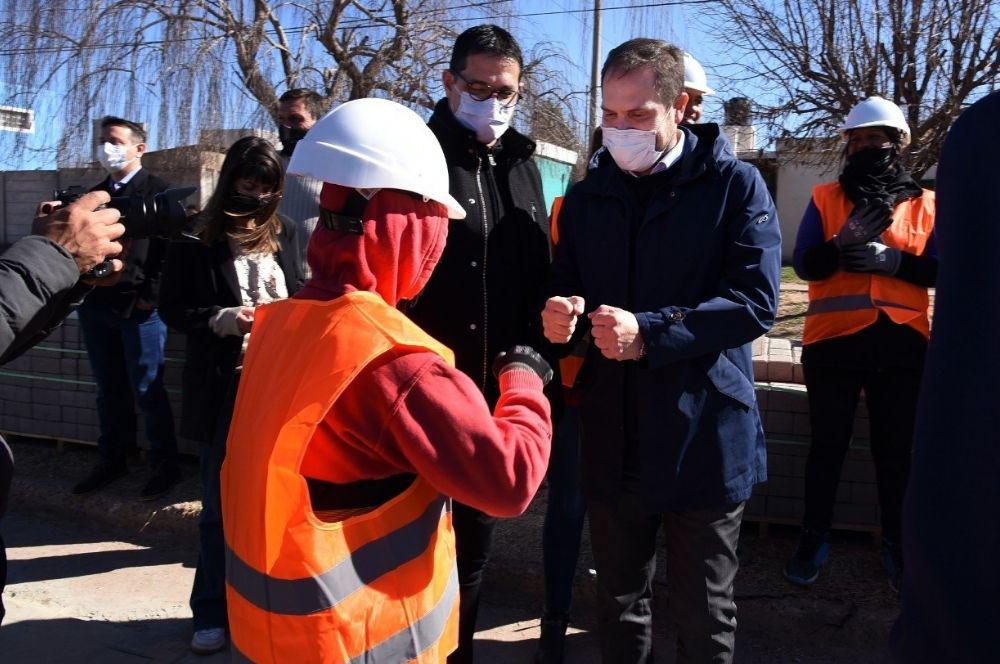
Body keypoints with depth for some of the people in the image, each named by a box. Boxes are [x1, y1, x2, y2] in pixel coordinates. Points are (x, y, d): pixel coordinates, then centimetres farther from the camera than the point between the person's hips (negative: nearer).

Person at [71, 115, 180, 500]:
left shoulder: (159, 192, -2)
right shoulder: (96, 194, 18)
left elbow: (170, 250, -10)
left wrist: (152, 296, -15)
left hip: (139, 309, -6)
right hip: (97, 307, 6)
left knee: (147, 391, -2)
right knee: (109, 391, 13)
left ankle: (166, 466, 8)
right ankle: (112, 461, 24)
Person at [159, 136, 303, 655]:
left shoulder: (283, 232, 6)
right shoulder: (196, 237, -3)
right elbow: (171, 308, -2)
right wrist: (221, 319, -18)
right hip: (222, 385, -2)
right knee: (222, 501, 8)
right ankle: (212, 611, 22)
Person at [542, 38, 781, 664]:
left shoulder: (735, 185, -4)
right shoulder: (586, 198, 8)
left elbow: (756, 301, -14)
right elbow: (565, 291, 11)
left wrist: (650, 334, -25)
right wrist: (559, 316, -14)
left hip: (705, 440, -3)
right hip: (613, 441, 4)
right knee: (619, 609, 19)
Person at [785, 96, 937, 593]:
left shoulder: (924, 204, 8)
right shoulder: (825, 197, 5)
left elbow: (939, 270, 0)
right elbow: (805, 264, -5)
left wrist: (891, 259, -17)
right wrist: (844, 243, -24)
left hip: (902, 344, 1)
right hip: (833, 341, -1)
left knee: (896, 449, 9)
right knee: (828, 444, 7)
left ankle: (896, 544, 25)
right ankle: (814, 539, 21)